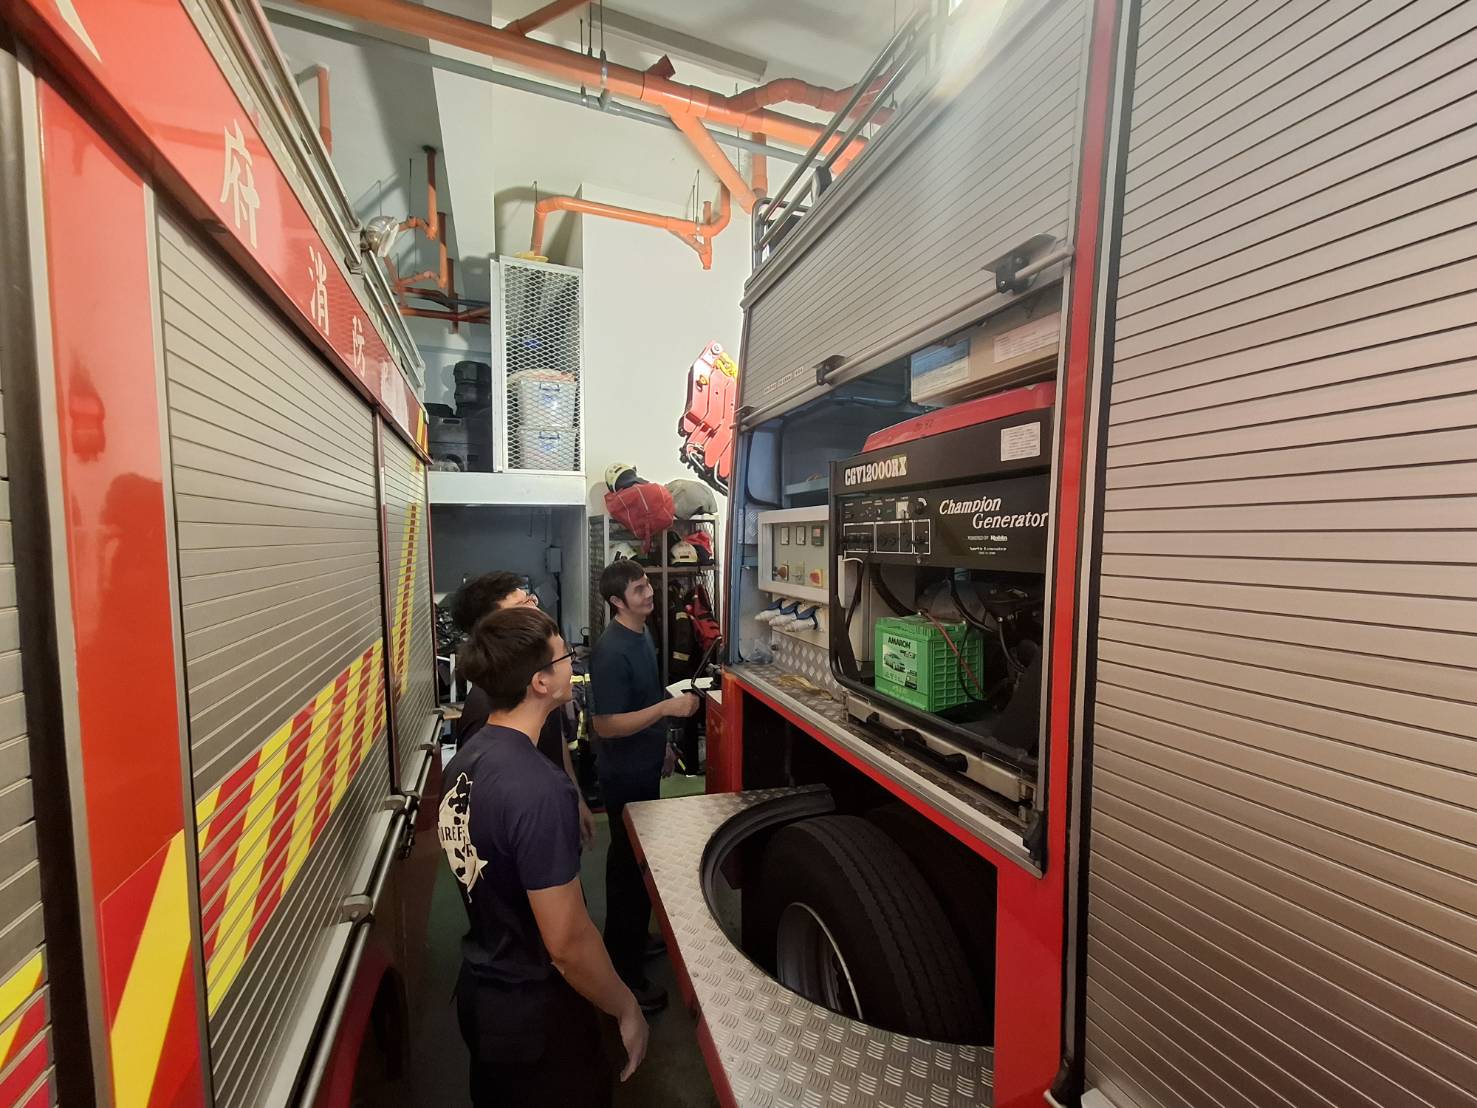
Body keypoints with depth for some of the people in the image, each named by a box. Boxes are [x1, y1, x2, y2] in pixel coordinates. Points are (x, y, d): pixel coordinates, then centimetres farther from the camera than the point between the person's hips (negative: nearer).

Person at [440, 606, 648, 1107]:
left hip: (478, 990, 7)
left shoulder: (466, 758, -7)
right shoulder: (539, 789, -34)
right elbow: (567, 943, -27)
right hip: (533, 1012, -7)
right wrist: (627, 1009, -12)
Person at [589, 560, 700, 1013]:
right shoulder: (611, 651, -27)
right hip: (625, 775, -9)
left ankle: (631, 942, 45)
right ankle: (625, 974, 25)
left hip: (644, 766, 9)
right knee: (630, 868, 6)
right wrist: (668, 708, -30)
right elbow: (606, 724, -27)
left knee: (636, 860, 24)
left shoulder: (642, 633, 3)